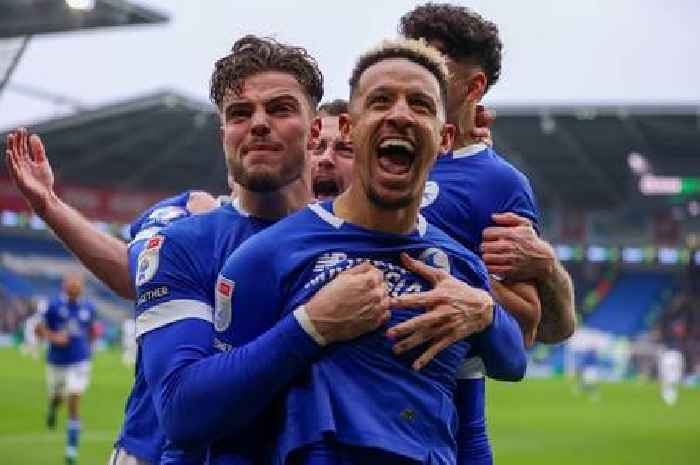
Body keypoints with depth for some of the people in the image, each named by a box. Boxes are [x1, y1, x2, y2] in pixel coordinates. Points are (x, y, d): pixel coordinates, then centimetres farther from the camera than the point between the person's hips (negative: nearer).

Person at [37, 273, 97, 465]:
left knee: (74, 404, -11)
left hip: (79, 362, -1)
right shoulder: (54, 306, -6)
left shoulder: (88, 308, 2)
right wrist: (54, 337, -18)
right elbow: (41, 329, -1)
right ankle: (53, 406, 60)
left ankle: (72, 449, -7)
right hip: (56, 361, 1)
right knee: (57, 397, 19)